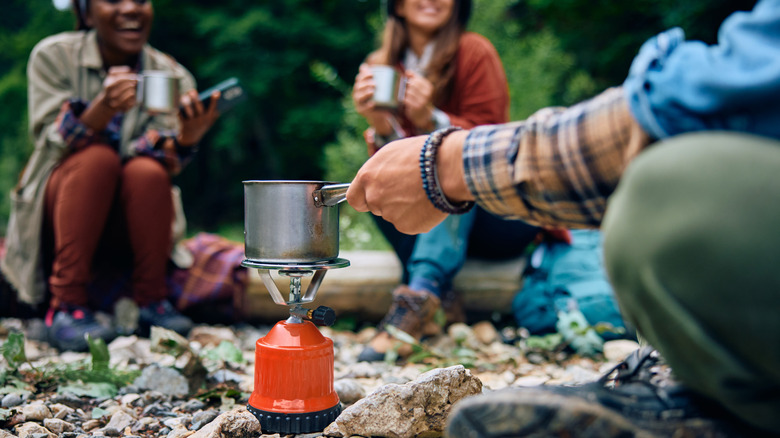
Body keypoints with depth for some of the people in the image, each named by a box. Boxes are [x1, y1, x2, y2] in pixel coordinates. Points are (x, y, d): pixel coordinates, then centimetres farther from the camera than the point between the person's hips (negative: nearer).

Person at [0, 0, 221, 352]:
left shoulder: (172, 76, -3)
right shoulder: (53, 55, -6)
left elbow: (166, 164, -14)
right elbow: (51, 143, -17)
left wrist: (188, 138, -37)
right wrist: (103, 109, -37)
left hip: (131, 225, 1)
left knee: (146, 170, -30)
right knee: (98, 156, -30)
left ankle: (152, 301, -14)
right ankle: (67, 305, -25)